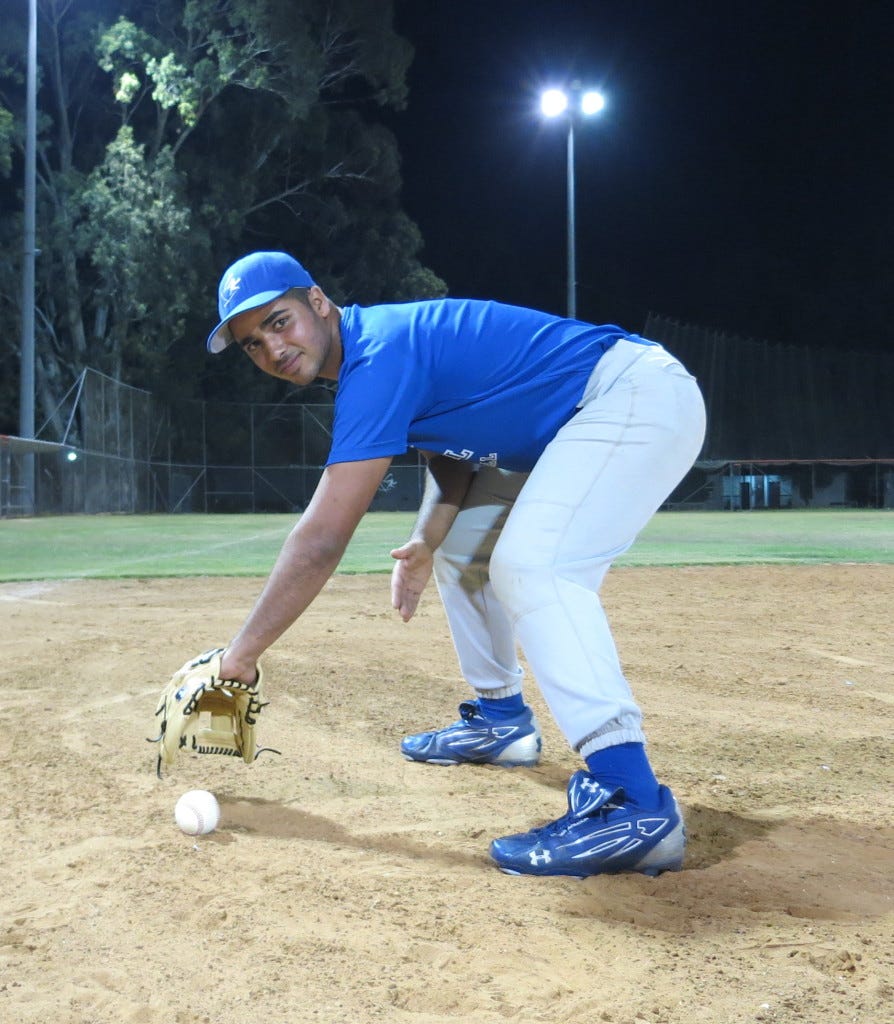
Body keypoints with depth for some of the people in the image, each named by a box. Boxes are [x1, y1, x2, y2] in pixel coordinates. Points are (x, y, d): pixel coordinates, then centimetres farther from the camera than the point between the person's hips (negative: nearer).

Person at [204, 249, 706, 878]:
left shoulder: (377, 356, -22)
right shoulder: (374, 351, 8)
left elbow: (323, 540, -24)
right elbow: (451, 446, 15)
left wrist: (240, 655, -19)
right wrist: (427, 540, -1)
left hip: (642, 395, -10)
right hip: (571, 427, 10)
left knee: (529, 565, -28)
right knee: (461, 546, 19)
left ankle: (634, 807, -33)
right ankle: (501, 718, 30)